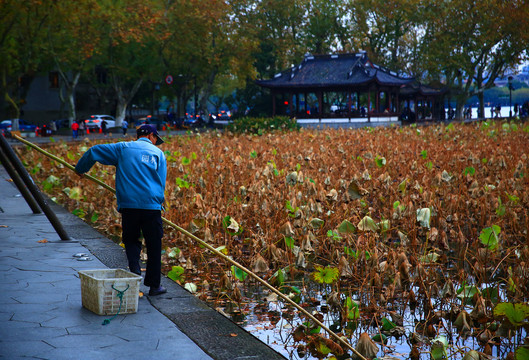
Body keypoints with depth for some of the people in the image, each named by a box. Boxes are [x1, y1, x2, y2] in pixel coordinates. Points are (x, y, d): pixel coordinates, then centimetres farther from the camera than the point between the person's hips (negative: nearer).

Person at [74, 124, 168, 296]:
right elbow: (161, 183, 9)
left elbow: (95, 151, 11)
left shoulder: (123, 148, 11)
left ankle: (135, 270, -7)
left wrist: (80, 169, 26)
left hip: (128, 204, 1)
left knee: (131, 240, 17)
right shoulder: (158, 153, 11)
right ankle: (154, 285, 13)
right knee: (154, 245, 8)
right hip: (151, 205, -1)